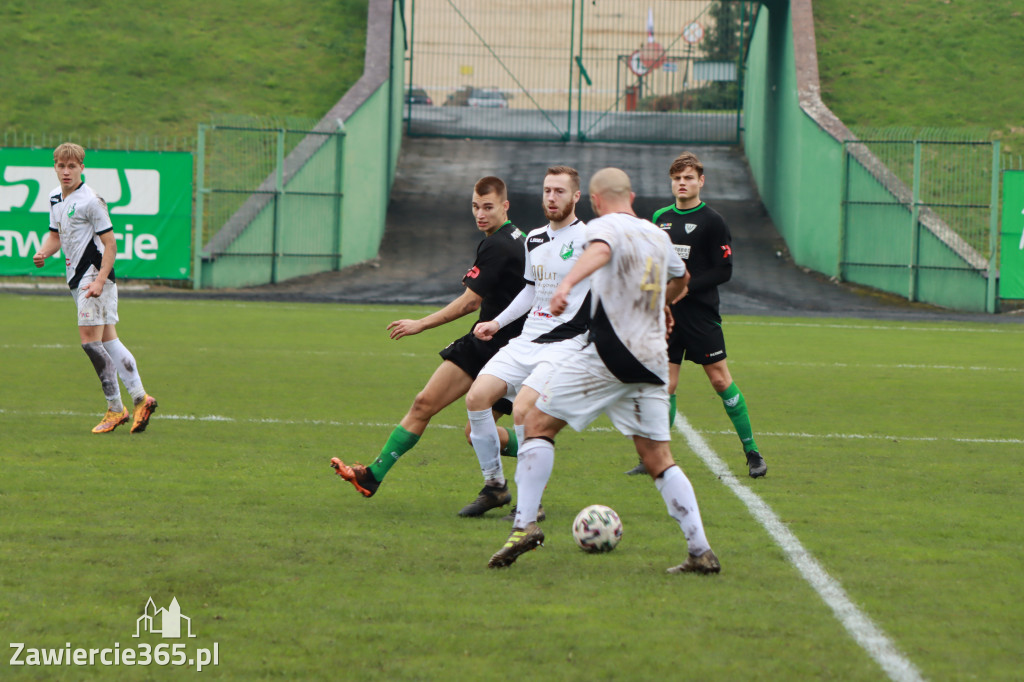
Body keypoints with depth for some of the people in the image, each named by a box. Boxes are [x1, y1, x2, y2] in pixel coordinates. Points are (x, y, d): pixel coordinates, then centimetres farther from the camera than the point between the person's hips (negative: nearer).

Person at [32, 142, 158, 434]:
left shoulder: (90, 201, -14)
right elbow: (55, 234, 24)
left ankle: (115, 408, -10)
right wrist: (43, 252, 1)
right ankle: (139, 397, 7)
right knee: (108, 341, 6)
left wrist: (100, 281, -22)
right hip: (77, 278, 9)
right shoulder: (56, 198, 12)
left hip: (94, 275, -9)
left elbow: (110, 244, -14)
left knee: (90, 340, -14)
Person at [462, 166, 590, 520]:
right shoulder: (534, 239, 15)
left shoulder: (588, 238, -8)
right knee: (476, 396, -9)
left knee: (522, 409, -24)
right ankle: (494, 485, 5)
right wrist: (497, 323, 26)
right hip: (528, 340, 7)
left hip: (566, 343, -7)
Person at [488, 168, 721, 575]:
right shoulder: (658, 236, 17)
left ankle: (525, 523, -7)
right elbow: (680, 280, 38)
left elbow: (600, 251, -29)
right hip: (652, 359, 6)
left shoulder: (605, 225, -3)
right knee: (658, 459, 8)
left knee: (539, 423, 5)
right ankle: (701, 552, -1)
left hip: (608, 355, -6)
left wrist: (568, 282, -48)